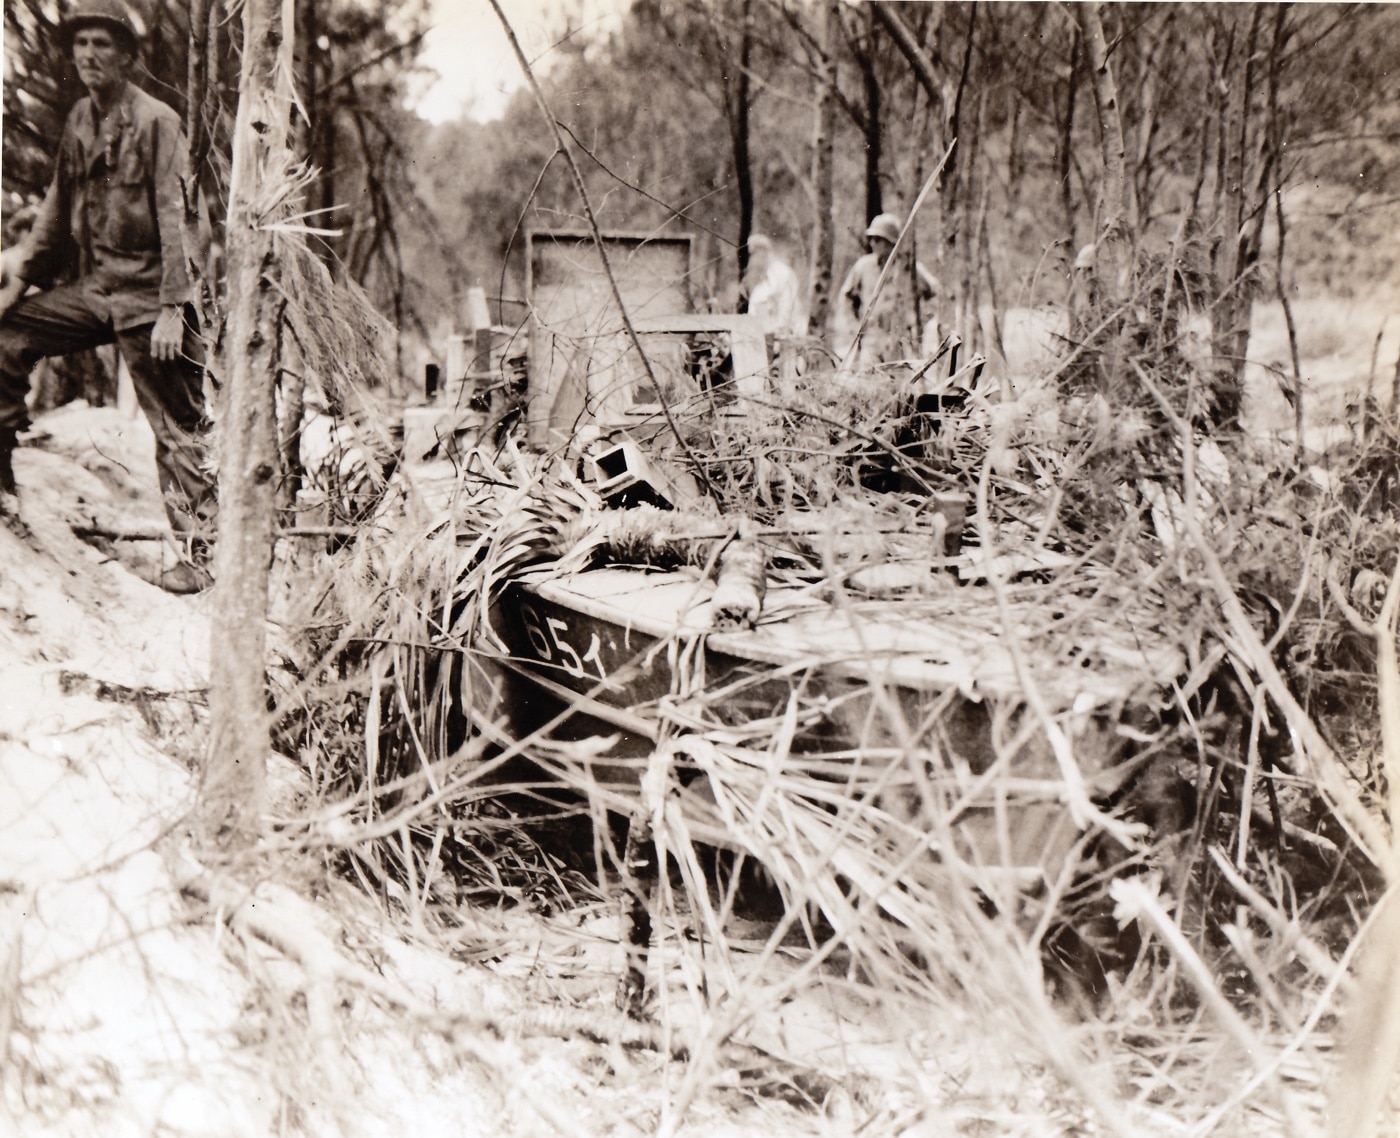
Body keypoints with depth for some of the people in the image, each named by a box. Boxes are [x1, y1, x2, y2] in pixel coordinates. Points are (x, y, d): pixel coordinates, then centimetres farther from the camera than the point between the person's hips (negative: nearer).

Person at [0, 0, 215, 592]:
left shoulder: (155, 121, -10)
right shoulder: (79, 120, 11)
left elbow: (174, 217, -14)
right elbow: (57, 209, 19)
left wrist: (172, 308, -19)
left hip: (145, 292, -7)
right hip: (90, 286, 7)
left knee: (176, 426, -3)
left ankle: (197, 552, 5)